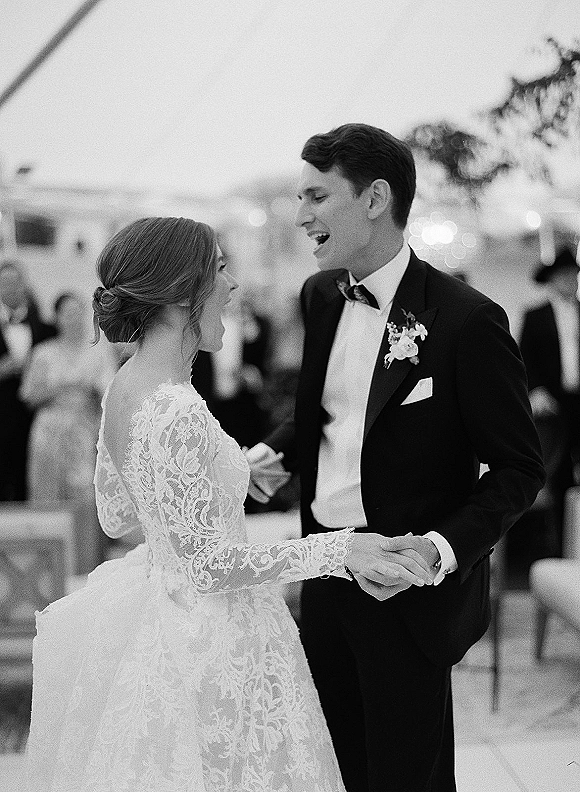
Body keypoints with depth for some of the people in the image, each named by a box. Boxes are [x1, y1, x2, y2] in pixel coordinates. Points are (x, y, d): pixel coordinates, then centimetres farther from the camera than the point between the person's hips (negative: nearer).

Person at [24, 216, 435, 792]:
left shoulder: (126, 385, 0)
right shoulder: (176, 414, -29)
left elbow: (114, 516, 11)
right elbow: (206, 568, -25)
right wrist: (340, 550, -23)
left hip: (159, 611, 9)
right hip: (209, 641, -9)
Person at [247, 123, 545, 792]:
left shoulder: (465, 320, -18)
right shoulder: (320, 296, 4)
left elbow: (518, 469, -13)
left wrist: (445, 549, -26)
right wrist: (273, 454, 3)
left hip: (410, 587, -6)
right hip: (325, 570, 6)